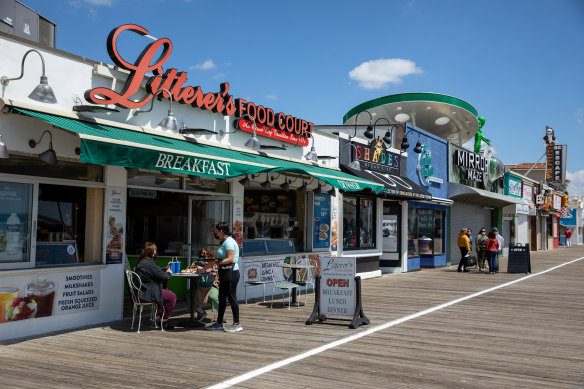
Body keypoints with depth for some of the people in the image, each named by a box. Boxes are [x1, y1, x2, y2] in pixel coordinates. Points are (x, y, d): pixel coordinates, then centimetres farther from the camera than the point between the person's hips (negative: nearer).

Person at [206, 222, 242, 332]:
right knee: (222, 298, 14)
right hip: (224, 273, 10)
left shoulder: (229, 242, -14)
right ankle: (219, 323, 21)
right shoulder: (223, 242, 18)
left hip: (231, 273, -10)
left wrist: (217, 262, -26)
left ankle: (237, 324, 0)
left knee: (231, 298, -6)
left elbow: (230, 259, -22)